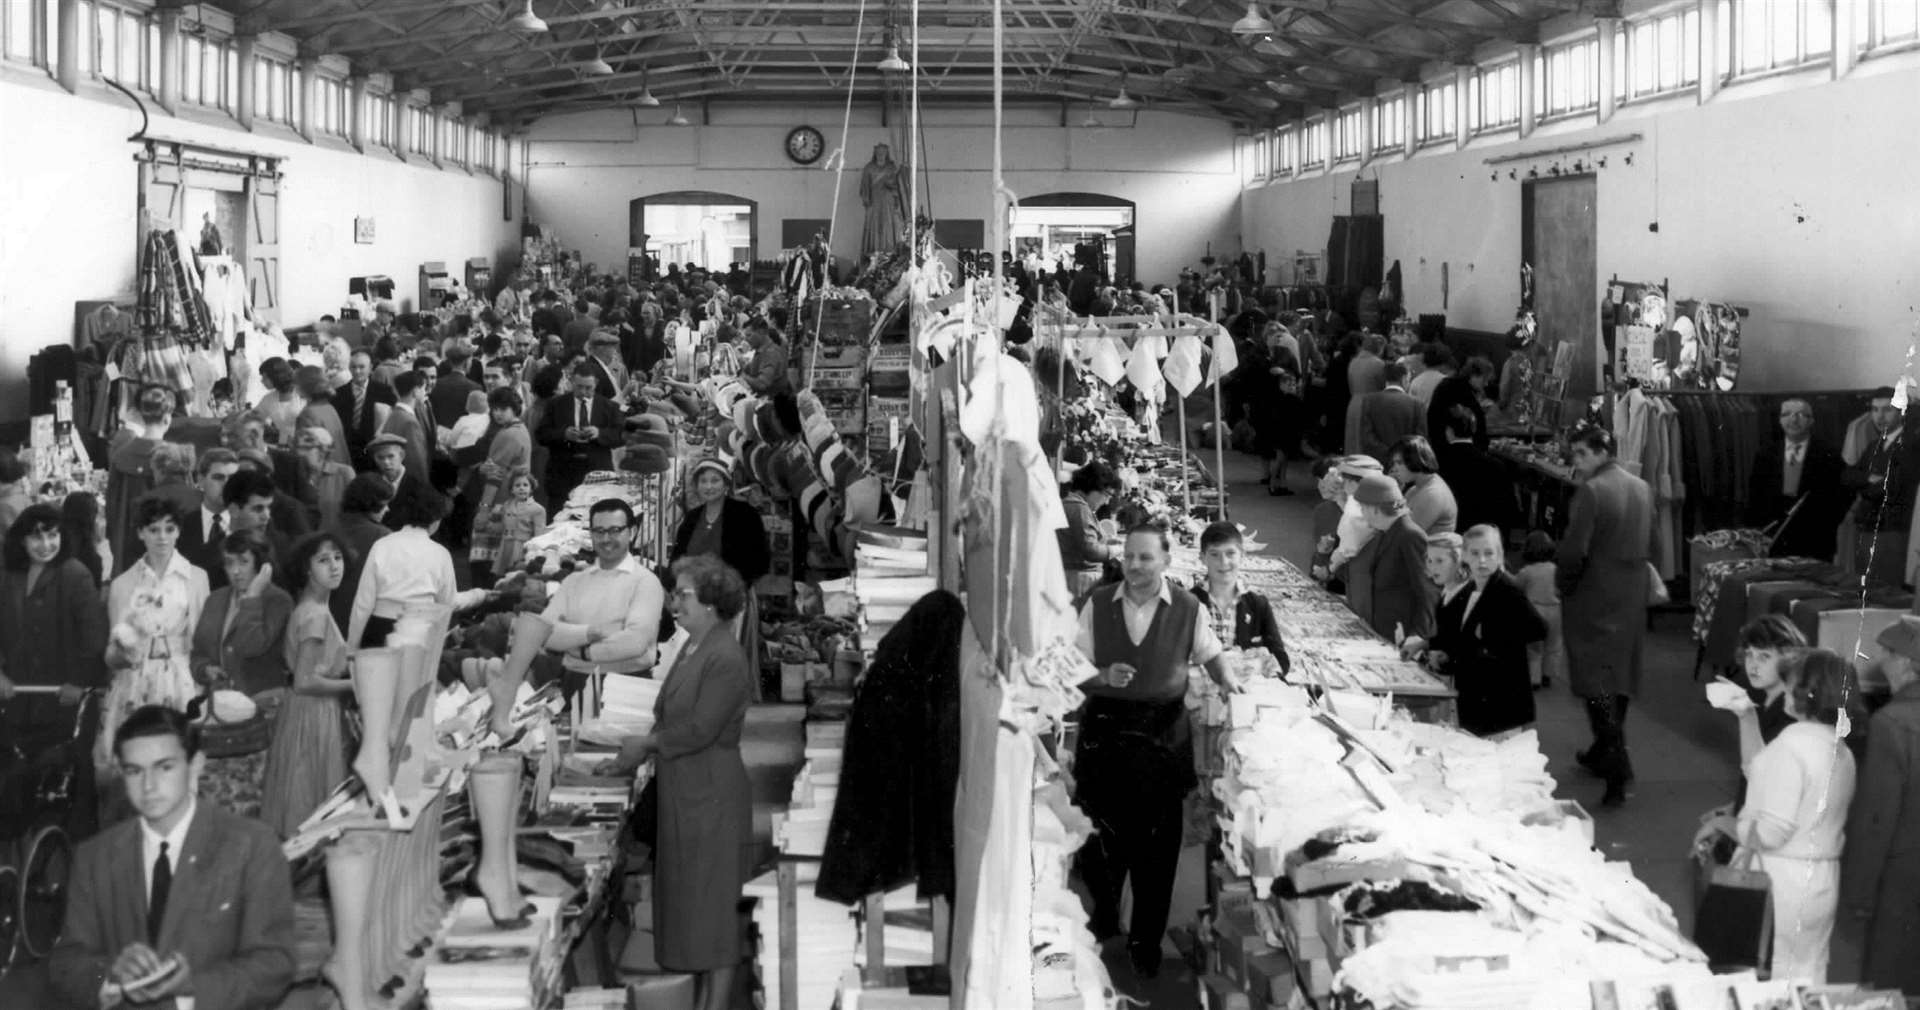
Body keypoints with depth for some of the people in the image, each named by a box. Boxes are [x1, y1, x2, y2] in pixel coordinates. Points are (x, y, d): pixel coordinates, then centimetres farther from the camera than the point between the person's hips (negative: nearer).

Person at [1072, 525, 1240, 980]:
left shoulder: (1188, 609, -2)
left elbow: (1211, 655, 14)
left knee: (1156, 843, 4)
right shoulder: (1097, 605, -1)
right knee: (1104, 836, 4)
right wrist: (1103, 678, -19)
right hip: (1104, 733, 0)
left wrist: (1228, 683, -5)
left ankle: (1146, 940, 19)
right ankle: (1103, 916, 30)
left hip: (1163, 735, 0)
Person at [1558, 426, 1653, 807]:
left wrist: (1563, 584, -5)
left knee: (1596, 682, -4)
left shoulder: (1591, 491, -18)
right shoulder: (1642, 489, 6)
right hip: (1632, 597, 7)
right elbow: (1647, 541, 13)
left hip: (1594, 598, -7)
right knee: (1618, 675, 17)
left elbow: (1575, 550, -21)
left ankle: (1616, 766, -13)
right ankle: (1604, 752, 30)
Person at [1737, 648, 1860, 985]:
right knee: (1808, 975, 14)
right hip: (1824, 878, 8)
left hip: (1783, 878, -8)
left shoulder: (1793, 742, -19)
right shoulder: (1842, 751, 7)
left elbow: (1770, 831, -20)